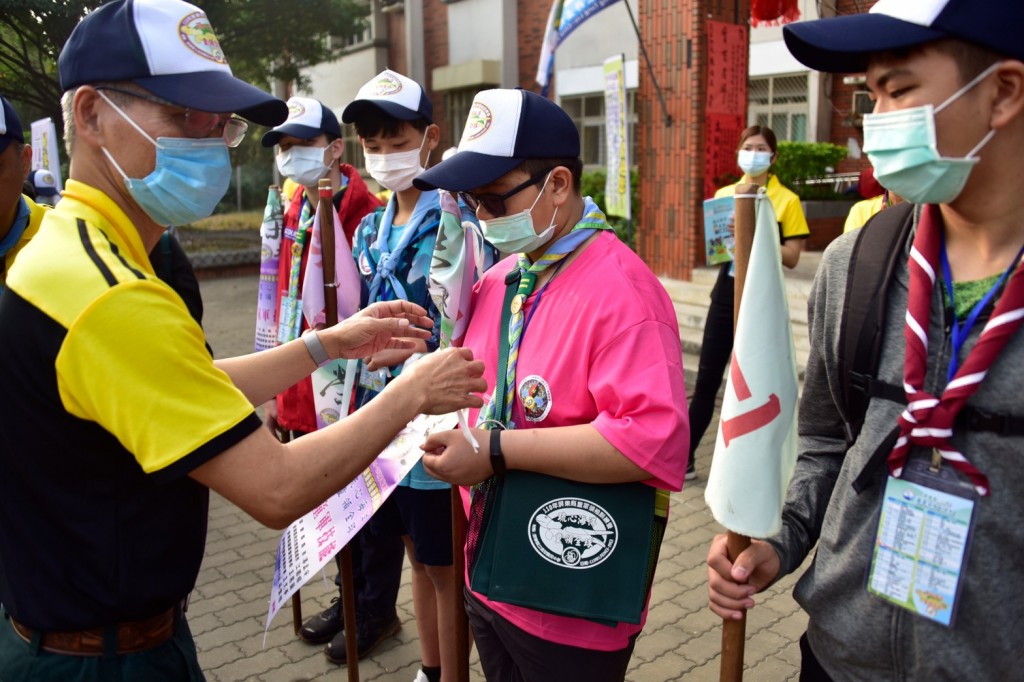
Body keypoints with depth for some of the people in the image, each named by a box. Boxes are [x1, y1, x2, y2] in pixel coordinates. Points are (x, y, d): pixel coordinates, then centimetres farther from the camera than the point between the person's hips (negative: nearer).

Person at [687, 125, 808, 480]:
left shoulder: (787, 200, -2)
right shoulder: (724, 194, 9)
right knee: (706, 379, 3)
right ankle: (685, 458, 10)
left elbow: (791, 257, -7)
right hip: (726, 292, 3)